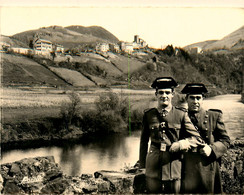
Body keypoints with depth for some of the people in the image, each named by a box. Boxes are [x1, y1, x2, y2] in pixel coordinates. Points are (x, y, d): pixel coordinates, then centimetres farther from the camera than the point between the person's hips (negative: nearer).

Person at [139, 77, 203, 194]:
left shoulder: (181, 115, 2)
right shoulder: (148, 115, 6)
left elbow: (197, 138, 5)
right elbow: (144, 141, 13)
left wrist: (183, 144, -15)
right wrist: (141, 166, 13)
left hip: (174, 165, -1)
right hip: (153, 167, 1)